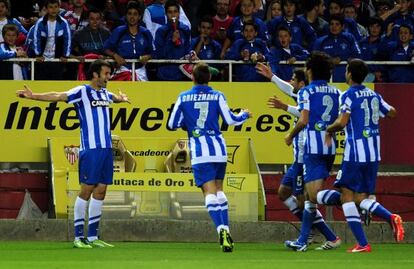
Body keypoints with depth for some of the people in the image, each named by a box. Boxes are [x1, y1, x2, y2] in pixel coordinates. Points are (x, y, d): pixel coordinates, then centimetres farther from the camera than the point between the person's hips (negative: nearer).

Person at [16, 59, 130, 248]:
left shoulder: (104, 93, 16)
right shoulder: (82, 92, -6)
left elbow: (115, 98, 45)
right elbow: (57, 96, -20)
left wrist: (122, 98, 30)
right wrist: (33, 96, -29)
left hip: (106, 148, 7)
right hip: (90, 148, -7)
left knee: (100, 191, 7)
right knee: (86, 190, -6)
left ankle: (93, 237, 12)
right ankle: (78, 236, -3)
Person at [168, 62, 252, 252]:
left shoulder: (183, 98, 2)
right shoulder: (217, 96, 2)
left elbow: (172, 124, 4)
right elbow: (230, 120, 0)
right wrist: (245, 115, 21)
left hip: (199, 151, -2)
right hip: (219, 149, 2)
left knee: (210, 192, -9)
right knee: (219, 189, 19)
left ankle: (221, 229, -31)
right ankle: (226, 230, 13)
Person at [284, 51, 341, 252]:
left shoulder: (307, 92, -5)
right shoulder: (336, 93, 13)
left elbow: (303, 120, -12)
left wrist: (291, 136, 5)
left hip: (313, 146, -6)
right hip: (330, 146, 6)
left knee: (315, 195, -10)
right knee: (309, 195, 14)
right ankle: (302, 241, 15)